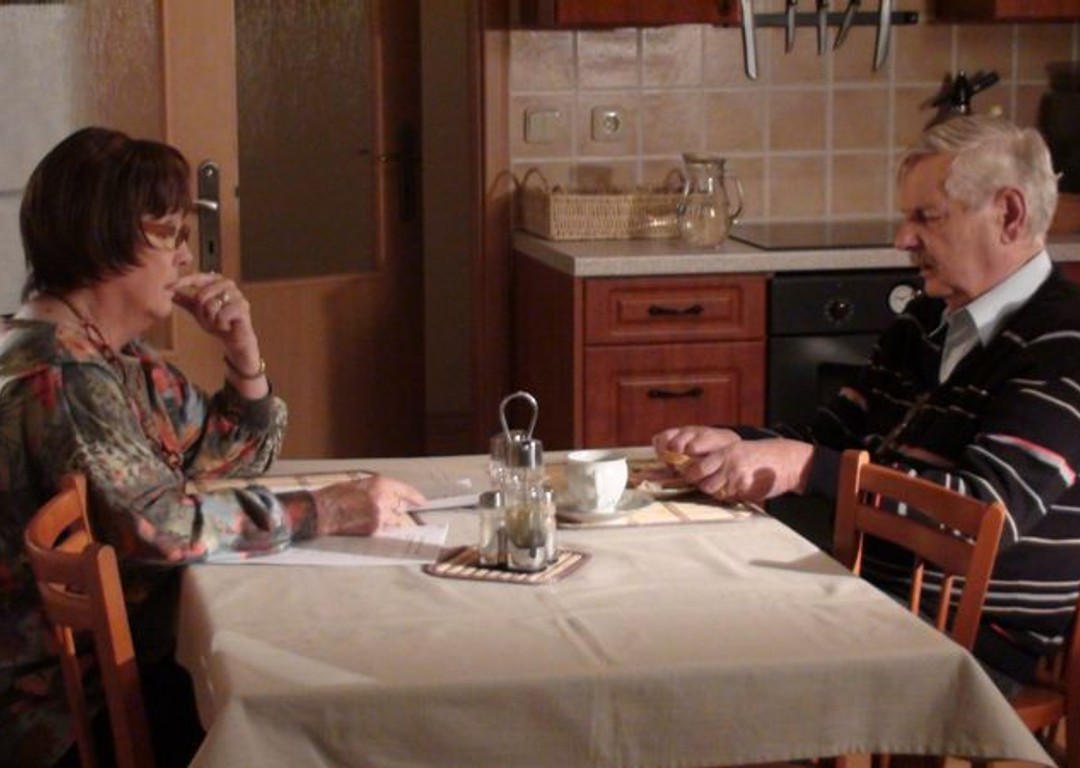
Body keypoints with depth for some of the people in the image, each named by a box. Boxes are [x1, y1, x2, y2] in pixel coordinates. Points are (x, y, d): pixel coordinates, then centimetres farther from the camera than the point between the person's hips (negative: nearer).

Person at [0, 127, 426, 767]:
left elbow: (236, 458, 15)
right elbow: (156, 525, -29)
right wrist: (326, 511, -24)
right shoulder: (58, 377, -20)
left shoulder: (119, 354, 9)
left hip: (139, 652, 9)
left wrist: (243, 348, -1)